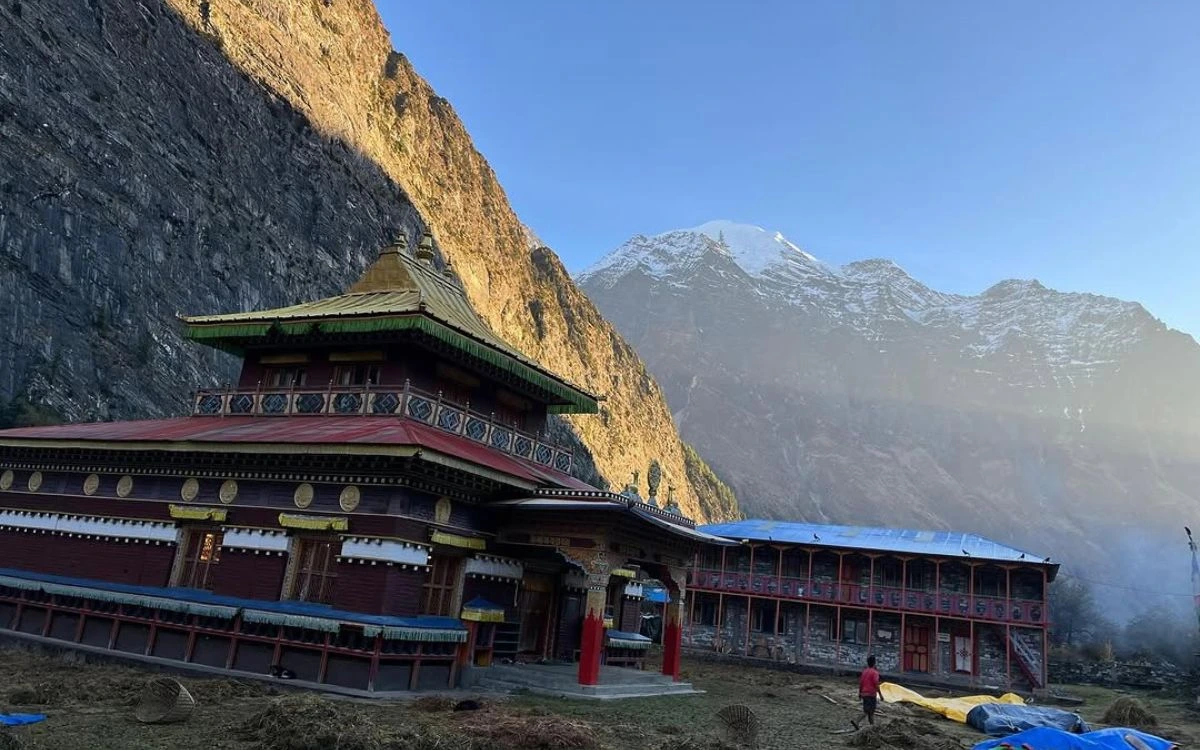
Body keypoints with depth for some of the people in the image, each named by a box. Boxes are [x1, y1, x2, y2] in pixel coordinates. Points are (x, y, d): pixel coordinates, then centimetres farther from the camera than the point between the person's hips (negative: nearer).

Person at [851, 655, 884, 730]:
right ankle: (856, 720, -22)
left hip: (864, 694, 7)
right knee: (867, 711, -7)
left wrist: (860, 693, 20)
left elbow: (860, 683, 11)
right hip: (871, 694, -7)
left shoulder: (864, 671, 9)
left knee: (870, 711, 17)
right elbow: (876, 685, -15)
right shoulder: (874, 672, -12)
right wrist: (880, 695, -8)